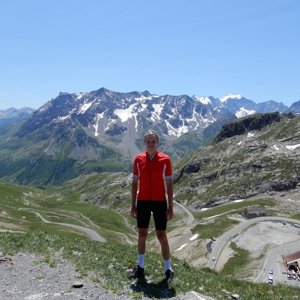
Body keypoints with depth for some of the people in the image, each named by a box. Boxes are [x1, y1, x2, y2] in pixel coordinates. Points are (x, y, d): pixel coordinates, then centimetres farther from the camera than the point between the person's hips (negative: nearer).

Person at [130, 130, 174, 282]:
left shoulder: (165, 159, -4)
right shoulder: (138, 159, 2)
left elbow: (169, 184, -2)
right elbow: (135, 183, 6)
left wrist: (170, 207, -5)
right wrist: (133, 205, 3)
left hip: (160, 202, -2)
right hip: (142, 202, 2)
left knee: (161, 235, 2)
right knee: (142, 234, 11)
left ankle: (168, 269, 14)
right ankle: (140, 267, 25)